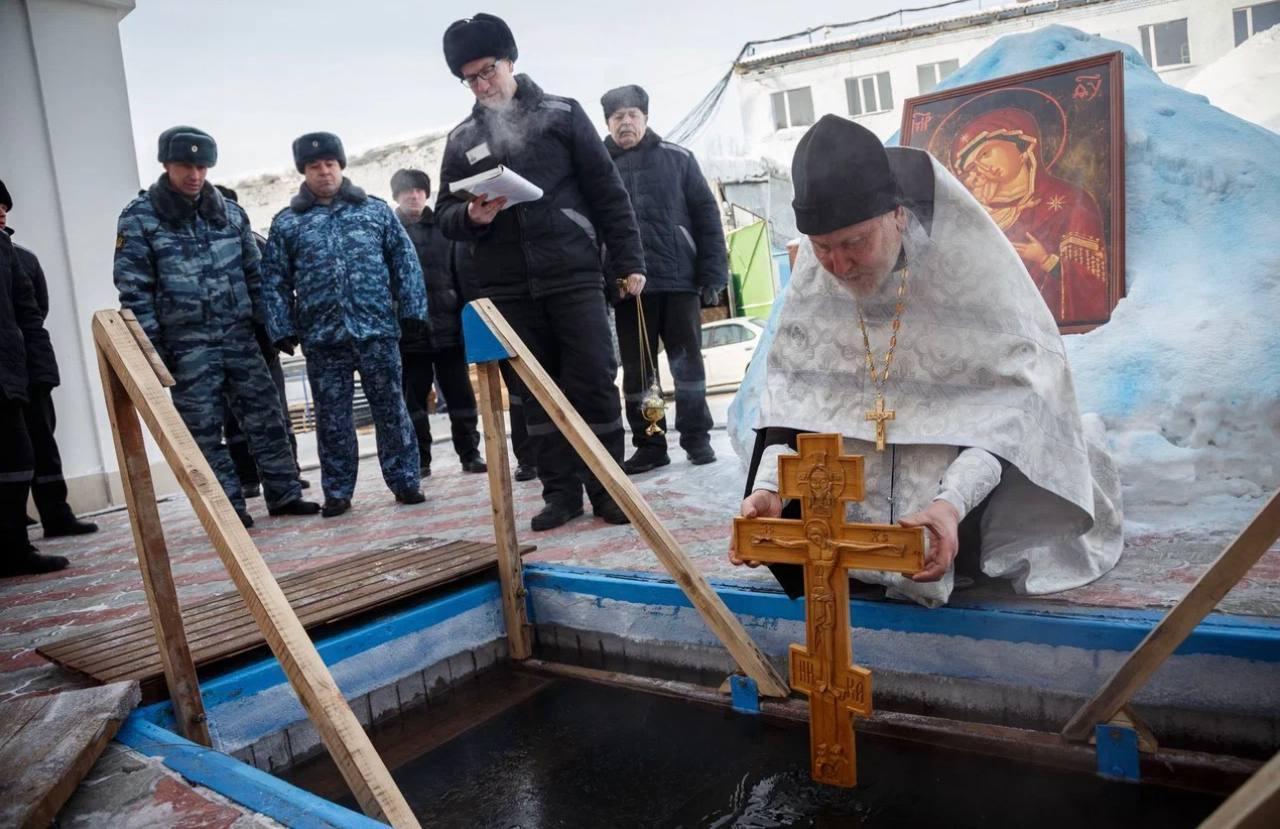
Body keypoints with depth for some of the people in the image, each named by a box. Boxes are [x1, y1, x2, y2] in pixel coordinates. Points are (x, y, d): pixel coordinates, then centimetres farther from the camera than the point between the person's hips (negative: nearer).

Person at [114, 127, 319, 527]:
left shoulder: (230, 212, 8)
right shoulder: (139, 218, -3)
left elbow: (254, 272, 13)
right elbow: (134, 288, -5)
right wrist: (152, 347, -10)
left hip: (239, 336, 3)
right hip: (187, 345, -3)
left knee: (264, 417, 6)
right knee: (204, 429, 2)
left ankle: (285, 494, 16)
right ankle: (229, 507, 10)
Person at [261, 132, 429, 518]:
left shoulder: (376, 210, 7)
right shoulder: (286, 223, 7)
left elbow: (404, 262, 6)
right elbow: (274, 281, 7)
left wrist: (413, 310, 0)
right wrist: (282, 329, 0)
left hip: (377, 330, 0)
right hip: (322, 338, 1)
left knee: (391, 409, 5)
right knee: (331, 418, 6)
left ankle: (405, 481, 14)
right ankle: (337, 492, 16)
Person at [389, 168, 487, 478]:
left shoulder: (443, 228, 10)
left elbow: (461, 272, 8)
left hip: (448, 325, 1)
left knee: (460, 395, 5)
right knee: (413, 399, 6)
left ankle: (470, 454, 14)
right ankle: (419, 460, 14)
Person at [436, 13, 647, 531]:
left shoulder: (561, 115, 5)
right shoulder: (461, 140, 13)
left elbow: (608, 193, 3)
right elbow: (444, 214, 13)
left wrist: (628, 261, -1)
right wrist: (471, 215, -10)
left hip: (574, 276, -3)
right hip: (507, 289, 3)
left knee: (594, 383, -2)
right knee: (536, 393, 6)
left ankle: (607, 488, 9)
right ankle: (561, 491, 15)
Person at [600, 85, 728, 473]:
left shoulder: (676, 158, 5)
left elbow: (707, 216, 3)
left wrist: (712, 273, -4)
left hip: (679, 278, -1)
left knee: (687, 362, 6)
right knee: (637, 368, 6)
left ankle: (696, 437, 17)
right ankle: (649, 444, 15)